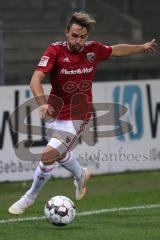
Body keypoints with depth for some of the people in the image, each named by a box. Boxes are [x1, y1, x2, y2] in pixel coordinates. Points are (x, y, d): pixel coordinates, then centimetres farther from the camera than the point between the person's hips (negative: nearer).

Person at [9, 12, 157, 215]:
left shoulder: (93, 49, -8)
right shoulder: (55, 51, -16)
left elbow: (116, 50, 15)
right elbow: (36, 79, -27)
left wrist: (143, 47, 26)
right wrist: (42, 103, -44)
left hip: (77, 117, -2)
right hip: (54, 112, 2)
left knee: (48, 156, -15)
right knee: (61, 153, 25)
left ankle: (30, 197, 5)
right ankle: (80, 175, 57)